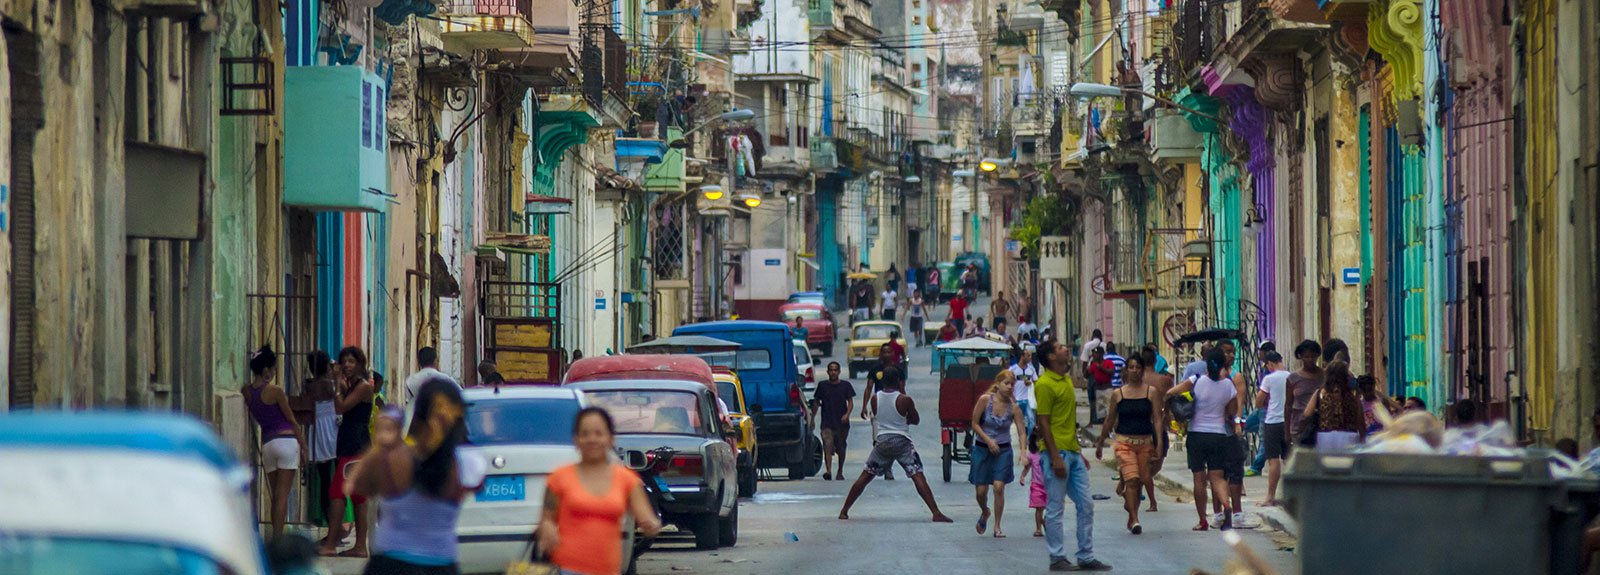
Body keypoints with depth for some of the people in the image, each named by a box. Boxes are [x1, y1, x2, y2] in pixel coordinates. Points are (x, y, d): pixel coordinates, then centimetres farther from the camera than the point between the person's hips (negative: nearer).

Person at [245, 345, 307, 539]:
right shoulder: (275, 391, -11)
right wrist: (304, 446, 3)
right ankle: (277, 538, -9)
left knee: (276, 495, 14)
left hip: (266, 443, 5)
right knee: (283, 495, -5)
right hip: (287, 441, -5)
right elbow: (292, 420, -5)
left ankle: (275, 537, 14)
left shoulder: (247, 392, 4)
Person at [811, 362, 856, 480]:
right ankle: (828, 471, -28)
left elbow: (850, 402, 3)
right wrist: (813, 418, 6)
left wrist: (847, 414, -15)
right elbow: (817, 403, 11)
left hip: (842, 423, 1)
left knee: (841, 449, 10)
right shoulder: (822, 385, 5)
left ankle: (840, 472, 26)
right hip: (827, 423, -1)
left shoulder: (845, 385, 4)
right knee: (827, 447, -16)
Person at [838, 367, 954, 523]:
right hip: (901, 441, -3)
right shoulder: (905, 400, -9)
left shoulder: (874, 399, 1)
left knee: (865, 477, 14)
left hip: (882, 441, 3)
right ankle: (936, 514, -15)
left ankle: (844, 511, 16)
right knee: (918, 477, -6)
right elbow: (916, 420, 5)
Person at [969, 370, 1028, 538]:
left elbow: (1022, 432, -9)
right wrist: (988, 440, -15)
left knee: (999, 487, -12)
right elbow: (975, 424, -5)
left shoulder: (1014, 408, -7)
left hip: (1003, 450, 0)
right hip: (982, 449, 0)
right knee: (981, 490, 2)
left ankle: (997, 527, 0)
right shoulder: (985, 400, -11)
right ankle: (985, 513, 36)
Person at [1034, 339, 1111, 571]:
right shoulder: (1045, 384, -12)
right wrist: (1055, 458, -19)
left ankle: (1086, 557, 15)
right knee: (1055, 509, -1)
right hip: (1057, 453, -9)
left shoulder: (1067, 380, 16)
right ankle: (1057, 558, 5)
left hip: (1073, 453, 9)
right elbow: (1044, 423, -15)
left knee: (1086, 505, 9)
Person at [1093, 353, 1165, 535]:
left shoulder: (1151, 392, 5)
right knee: (1131, 479, -16)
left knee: (1139, 482, 7)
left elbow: (1157, 419, 0)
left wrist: (1159, 444, -10)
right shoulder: (1118, 394, 5)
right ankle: (1134, 520, -19)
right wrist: (1100, 444, 18)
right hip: (1124, 442, -1)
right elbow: (1109, 421, 13)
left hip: (1145, 443, 1)